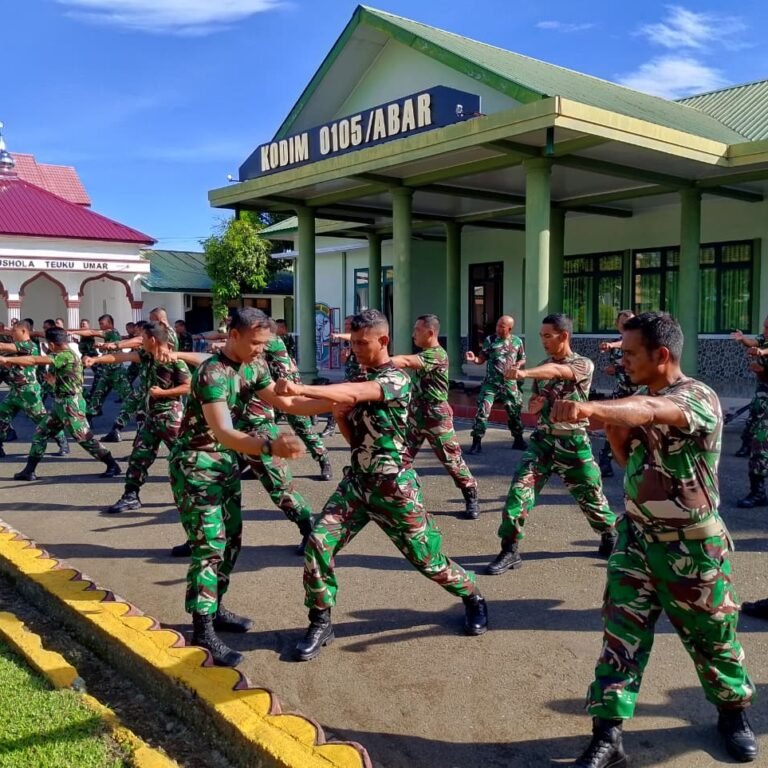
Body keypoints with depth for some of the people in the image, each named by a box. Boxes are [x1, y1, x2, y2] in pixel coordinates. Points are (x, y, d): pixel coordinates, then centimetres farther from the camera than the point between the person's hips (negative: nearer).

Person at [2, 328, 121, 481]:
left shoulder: (66, 356, -17)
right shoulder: (65, 356, 14)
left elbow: (35, 360, -20)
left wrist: (6, 359, -16)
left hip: (70, 404, -10)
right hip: (61, 404, 10)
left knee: (84, 438, -6)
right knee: (41, 432, 11)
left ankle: (113, 465, 2)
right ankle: (29, 471, 17)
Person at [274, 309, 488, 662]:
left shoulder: (397, 379, -13)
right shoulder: (360, 380, 12)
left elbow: (353, 394, -33)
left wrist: (300, 389, -42)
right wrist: (340, 417, -6)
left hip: (393, 486, -6)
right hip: (356, 482, 6)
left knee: (428, 558, 5)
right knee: (318, 542, -10)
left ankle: (473, 598, 34)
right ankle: (320, 623, 7)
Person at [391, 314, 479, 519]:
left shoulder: (438, 355, -20)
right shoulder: (423, 354, 11)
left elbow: (405, 362, -33)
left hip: (436, 415, -8)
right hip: (415, 413, 8)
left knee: (452, 460, 3)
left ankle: (471, 499, 19)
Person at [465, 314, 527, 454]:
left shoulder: (517, 341, 3)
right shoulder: (490, 340, -4)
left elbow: (522, 359, 15)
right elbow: (481, 359, -4)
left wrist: (518, 364, -7)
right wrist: (473, 359, -25)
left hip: (509, 383, 2)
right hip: (491, 383, -2)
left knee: (515, 411, 12)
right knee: (482, 411, -10)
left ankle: (518, 440, 31)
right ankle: (476, 443, -2)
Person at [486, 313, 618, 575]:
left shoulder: (584, 365, -11)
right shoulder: (542, 367, 6)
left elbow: (556, 371, -34)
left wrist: (524, 373, -53)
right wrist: (534, 404, -9)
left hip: (573, 443, -4)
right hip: (542, 439, 4)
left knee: (591, 497, 10)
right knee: (520, 489, -12)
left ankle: (610, 537, 39)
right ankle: (509, 551, -5)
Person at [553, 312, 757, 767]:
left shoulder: (700, 398, -21)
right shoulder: (639, 400, 3)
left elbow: (650, 411, -44)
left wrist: (591, 408, -62)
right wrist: (612, 431, -7)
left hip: (692, 546, -5)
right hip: (638, 535, 5)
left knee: (712, 638, 15)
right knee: (621, 633, 1)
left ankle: (734, 712, 42)